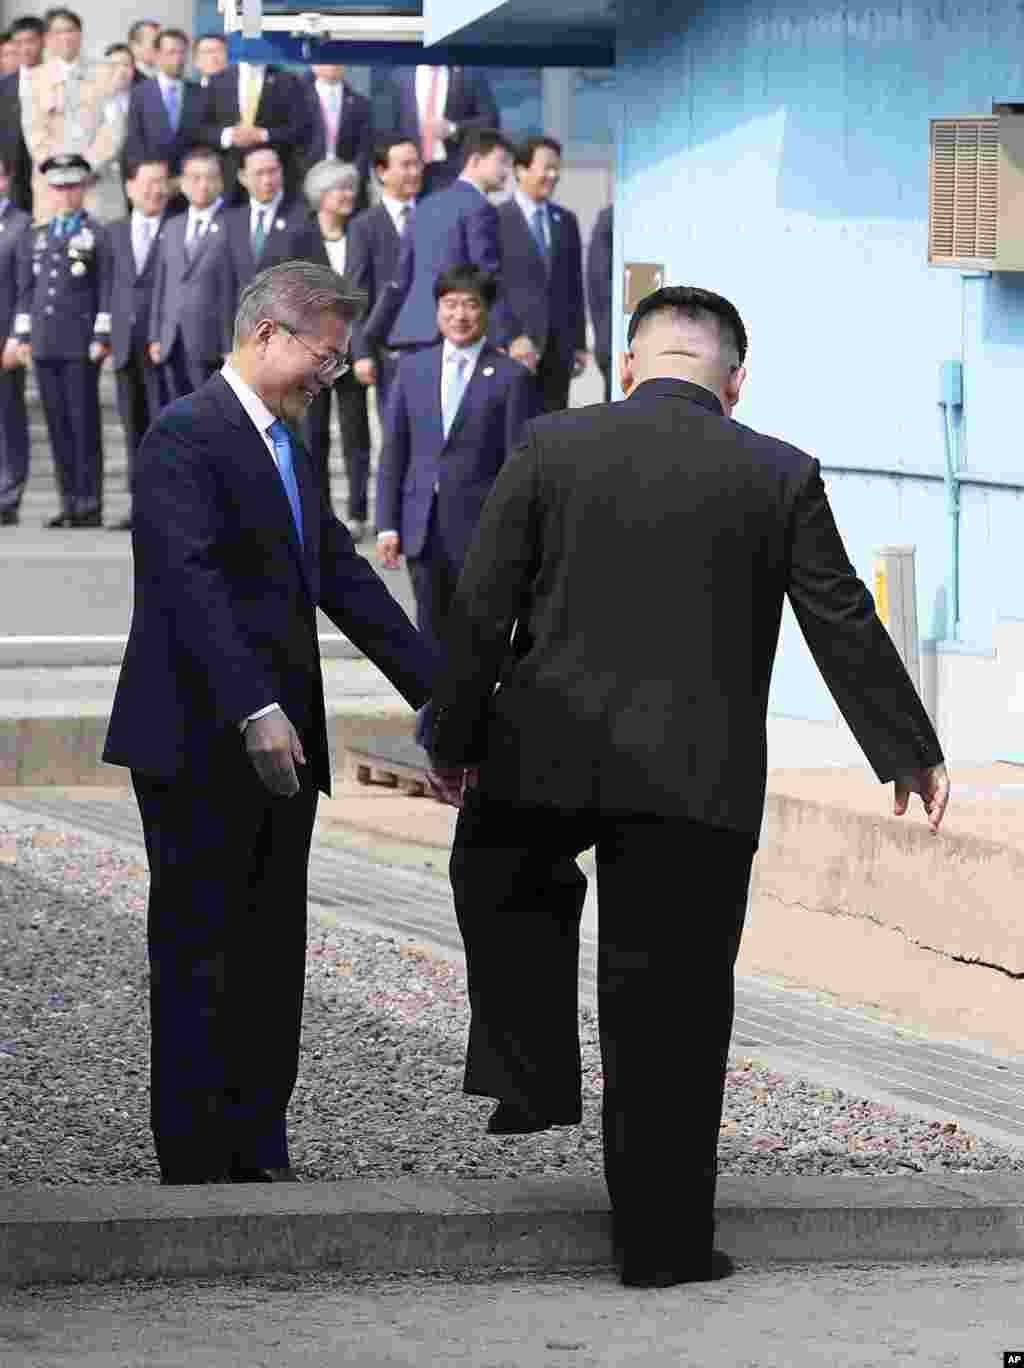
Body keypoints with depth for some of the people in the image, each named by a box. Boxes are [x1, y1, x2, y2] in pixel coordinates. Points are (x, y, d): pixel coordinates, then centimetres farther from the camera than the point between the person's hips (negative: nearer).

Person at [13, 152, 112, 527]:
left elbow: (107, 291, -2)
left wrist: (102, 338, -9)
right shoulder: (33, 238, 17)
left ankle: (90, 506, -3)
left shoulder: (98, 236, 3)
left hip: (81, 345, -5)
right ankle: (70, 503, 7)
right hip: (45, 345, 5)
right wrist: (23, 337, 9)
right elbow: (26, 291, 17)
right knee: (57, 425, 4)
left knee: (84, 424, -5)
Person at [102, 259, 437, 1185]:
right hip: (201, 746, -9)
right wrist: (254, 711, -29)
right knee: (197, 954, -2)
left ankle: (258, 1158, 16)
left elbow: (343, 578, 19)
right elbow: (193, 584, -22)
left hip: (278, 747, 9)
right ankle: (195, 1169, 2)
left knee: (272, 960, 10)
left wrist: (439, 692, 13)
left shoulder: (288, 449, 17)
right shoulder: (186, 436, -12)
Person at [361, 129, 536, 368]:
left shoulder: (426, 206, 17)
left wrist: (373, 332, 23)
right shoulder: (478, 208, -8)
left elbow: (401, 278, 20)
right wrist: (514, 336, -18)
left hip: (413, 330, 8)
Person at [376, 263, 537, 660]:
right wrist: (387, 524, 3)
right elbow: (393, 452, 9)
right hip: (423, 525, 4)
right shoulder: (412, 369, 8)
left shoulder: (511, 377, -3)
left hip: (481, 528, -4)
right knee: (432, 633, 10)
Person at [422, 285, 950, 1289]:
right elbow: (844, 625, 2)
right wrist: (909, 753, 13)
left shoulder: (550, 447, -1)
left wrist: (454, 736, 10)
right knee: (671, 1009, 6)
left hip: (549, 752, 0)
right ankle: (663, 1241, 8)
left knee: (495, 877, 33)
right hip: (698, 778, 0)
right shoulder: (780, 477, -1)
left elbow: (481, 605, -1)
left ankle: (532, 1076, 23)